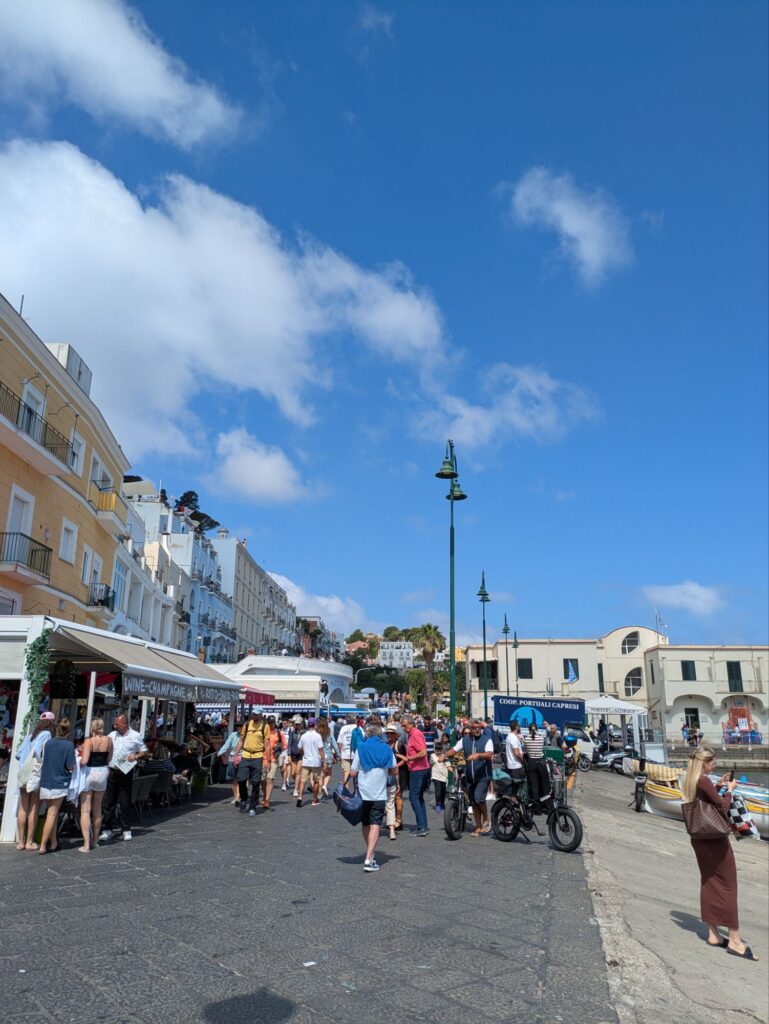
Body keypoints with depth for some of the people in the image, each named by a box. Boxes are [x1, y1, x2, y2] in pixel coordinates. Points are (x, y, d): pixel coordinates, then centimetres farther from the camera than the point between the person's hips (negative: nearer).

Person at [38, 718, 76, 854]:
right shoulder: (69, 744, -12)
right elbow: (71, 767, -13)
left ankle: (53, 843, 24)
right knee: (52, 814, 2)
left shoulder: (48, 743, 0)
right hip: (59, 783, -5)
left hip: (46, 782, 5)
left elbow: (43, 761, 12)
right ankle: (43, 845, -1)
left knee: (52, 812, 17)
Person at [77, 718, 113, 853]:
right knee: (97, 809, 20)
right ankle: (95, 839, 33)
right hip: (102, 772, 4)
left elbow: (84, 761, -20)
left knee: (85, 810, 0)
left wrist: (78, 764, -2)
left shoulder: (89, 741, -13)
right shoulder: (108, 740, -2)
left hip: (88, 773, -4)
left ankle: (86, 845, -5)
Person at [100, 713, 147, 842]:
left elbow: (144, 752, 4)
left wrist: (136, 756, -14)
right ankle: (108, 828, 16)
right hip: (112, 772, 3)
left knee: (125, 801, 3)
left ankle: (126, 829, 14)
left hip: (126, 773, -3)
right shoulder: (112, 735, 5)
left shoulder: (135, 736, -2)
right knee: (109, 801, 6)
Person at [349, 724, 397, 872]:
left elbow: (353, 773, -3)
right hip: (379, 794, -1)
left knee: (365, 824, 16)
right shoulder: (387, 749, 2)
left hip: (363, 793, 1)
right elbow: (394, 772, 9)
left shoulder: (361, 748, -1)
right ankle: (369, 858, -16)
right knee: (375, 825, -5)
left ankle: (370, 854, 30)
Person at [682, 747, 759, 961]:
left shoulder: (690, 782, 8)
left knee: (709, 883, 13)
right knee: (728, 885, 0)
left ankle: (713, 934, 18)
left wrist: (718, 786, 13)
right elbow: (723, 807, -16)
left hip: (699, 838, 9)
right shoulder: (704, 781, -20)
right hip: (714, 838, -8)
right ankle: (734, 940, 4)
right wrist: (729, 790, -2)